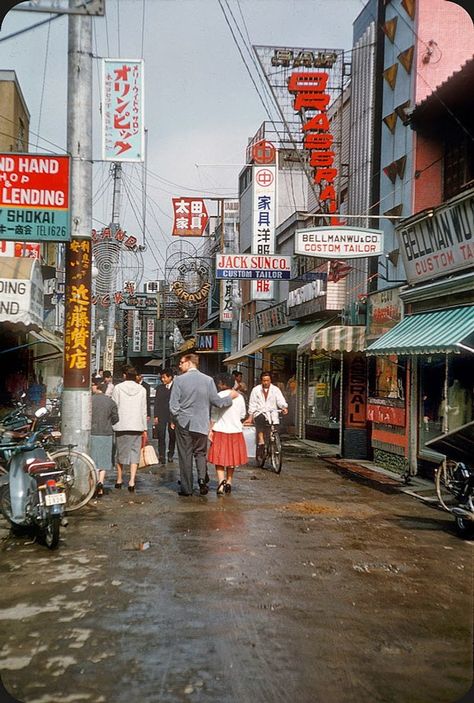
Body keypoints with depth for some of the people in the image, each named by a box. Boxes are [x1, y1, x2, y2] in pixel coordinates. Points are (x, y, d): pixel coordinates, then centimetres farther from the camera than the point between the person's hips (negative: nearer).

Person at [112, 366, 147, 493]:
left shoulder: (118, 388, 0)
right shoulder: (142, 390, 4)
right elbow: (143, 410, 7)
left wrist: (112, 424, 5)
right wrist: (144, 427, 13)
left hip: (121, 425, -1)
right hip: (137, 425, 1)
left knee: (120, 452, 12)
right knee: (134, 453, 2)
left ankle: (119, 480, 21)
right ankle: (132, 481, -8)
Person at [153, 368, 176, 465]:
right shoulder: (159, 388, 11)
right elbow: (156, 402, 9)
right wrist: (155, 416, 1)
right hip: (161, 415, 2)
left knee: (172, 436, 4)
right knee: (161, 436, -5)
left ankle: (170, 455, 20)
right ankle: (161, 456, -3)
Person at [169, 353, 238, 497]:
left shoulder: (179, 380, -8)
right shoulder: (208, 380, -2)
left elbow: (173, 405, -9)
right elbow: (217, 402, 0)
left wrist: (174, 420, 7)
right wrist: (231, 397, 17)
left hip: (183, 423, -2)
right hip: (202, 424, 2)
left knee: (185, 455, 6)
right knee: (200, 453, 16)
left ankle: (186, 488, 9)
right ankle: (202, 478, -6)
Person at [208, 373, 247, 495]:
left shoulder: (219, 396, -11)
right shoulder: (239, 397, -1)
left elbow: (214, 415, -9)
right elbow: (243, 415, 10)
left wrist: (210, 430, -2)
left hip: (220, 431, -4)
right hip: (235, 430, 4)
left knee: (219, 459, 1)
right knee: (231, 458, 17)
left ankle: (221, 481, -20)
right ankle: (228, 483, 23)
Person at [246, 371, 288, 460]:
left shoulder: (275, 389, 10)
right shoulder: (256, 390, 10)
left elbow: (280, 400, -4)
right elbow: (252, 404, 9)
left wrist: (284, 407, -26)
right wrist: (250, 417, 1)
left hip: (272, 413, 1)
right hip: (260, 413, -1)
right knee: (260, 419, -34)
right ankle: (261, 442, -39)